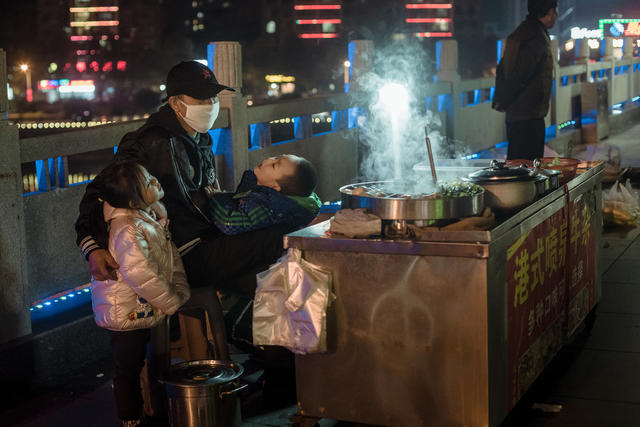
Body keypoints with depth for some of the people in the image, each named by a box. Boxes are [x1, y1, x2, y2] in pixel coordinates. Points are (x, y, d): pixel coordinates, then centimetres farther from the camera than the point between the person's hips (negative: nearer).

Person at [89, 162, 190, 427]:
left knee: (136, 367, 23)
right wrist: (173, 303, -20)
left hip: (144, 313, 9)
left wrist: (181, 292, 2)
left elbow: (171, 257, 11)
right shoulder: (128, 231, -29)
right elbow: (141, 276, -33)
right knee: (128, 371, 8)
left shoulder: (151, 216, 1)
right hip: (126, 315, -9)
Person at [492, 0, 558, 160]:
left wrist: (499, 100, 13)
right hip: (529, 115, -10)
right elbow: (519, 75, -22)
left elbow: (502, 68, 17)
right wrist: (503, 102, -10)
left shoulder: (521, 31, 15)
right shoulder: (538, 37, -17)